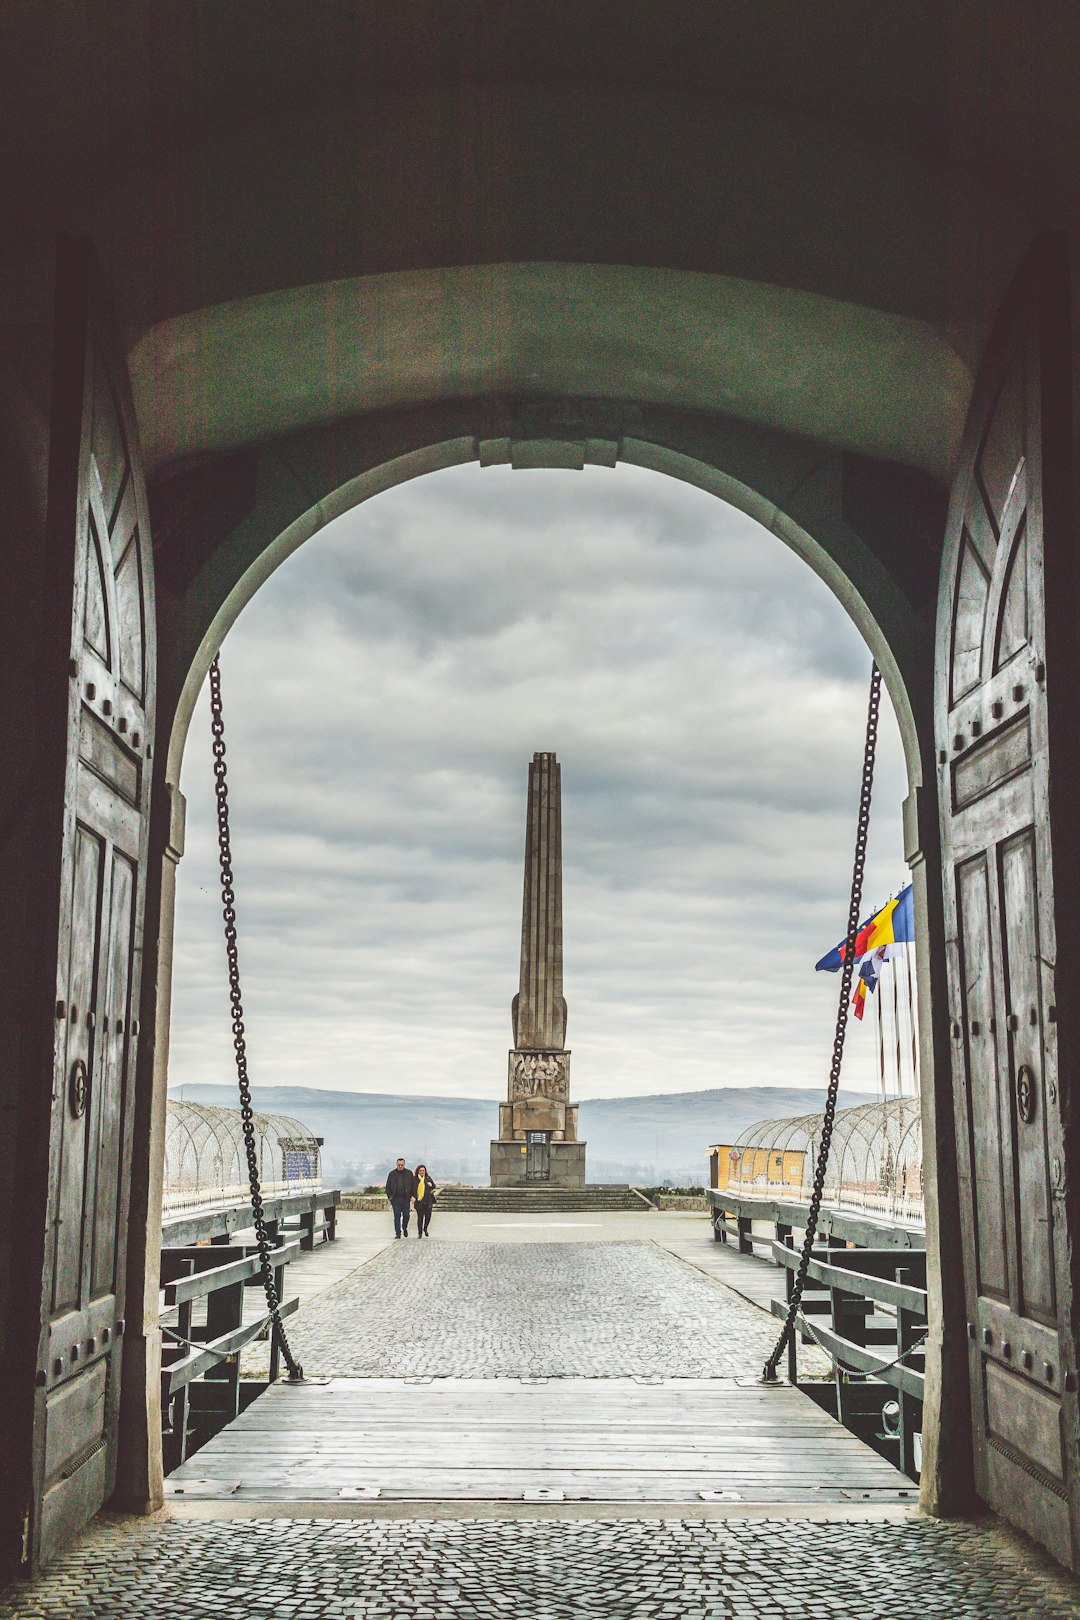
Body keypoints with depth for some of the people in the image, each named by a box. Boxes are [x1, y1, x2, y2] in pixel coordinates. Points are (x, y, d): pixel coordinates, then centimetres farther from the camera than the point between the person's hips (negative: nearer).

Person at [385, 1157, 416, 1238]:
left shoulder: (409, 1173, 7)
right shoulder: (392, 1174, 7)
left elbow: (413, 1185, 8)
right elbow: (388, 1187, 9)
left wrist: (412, 1196, 0)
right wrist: (390, 1197, 1)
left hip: (406, 1198, 0)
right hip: (395, 1198, 0)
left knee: (406, 1215, 1)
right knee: (397, 1216, -1)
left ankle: (404, 1228, 28)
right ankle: (398, 1233, 4)